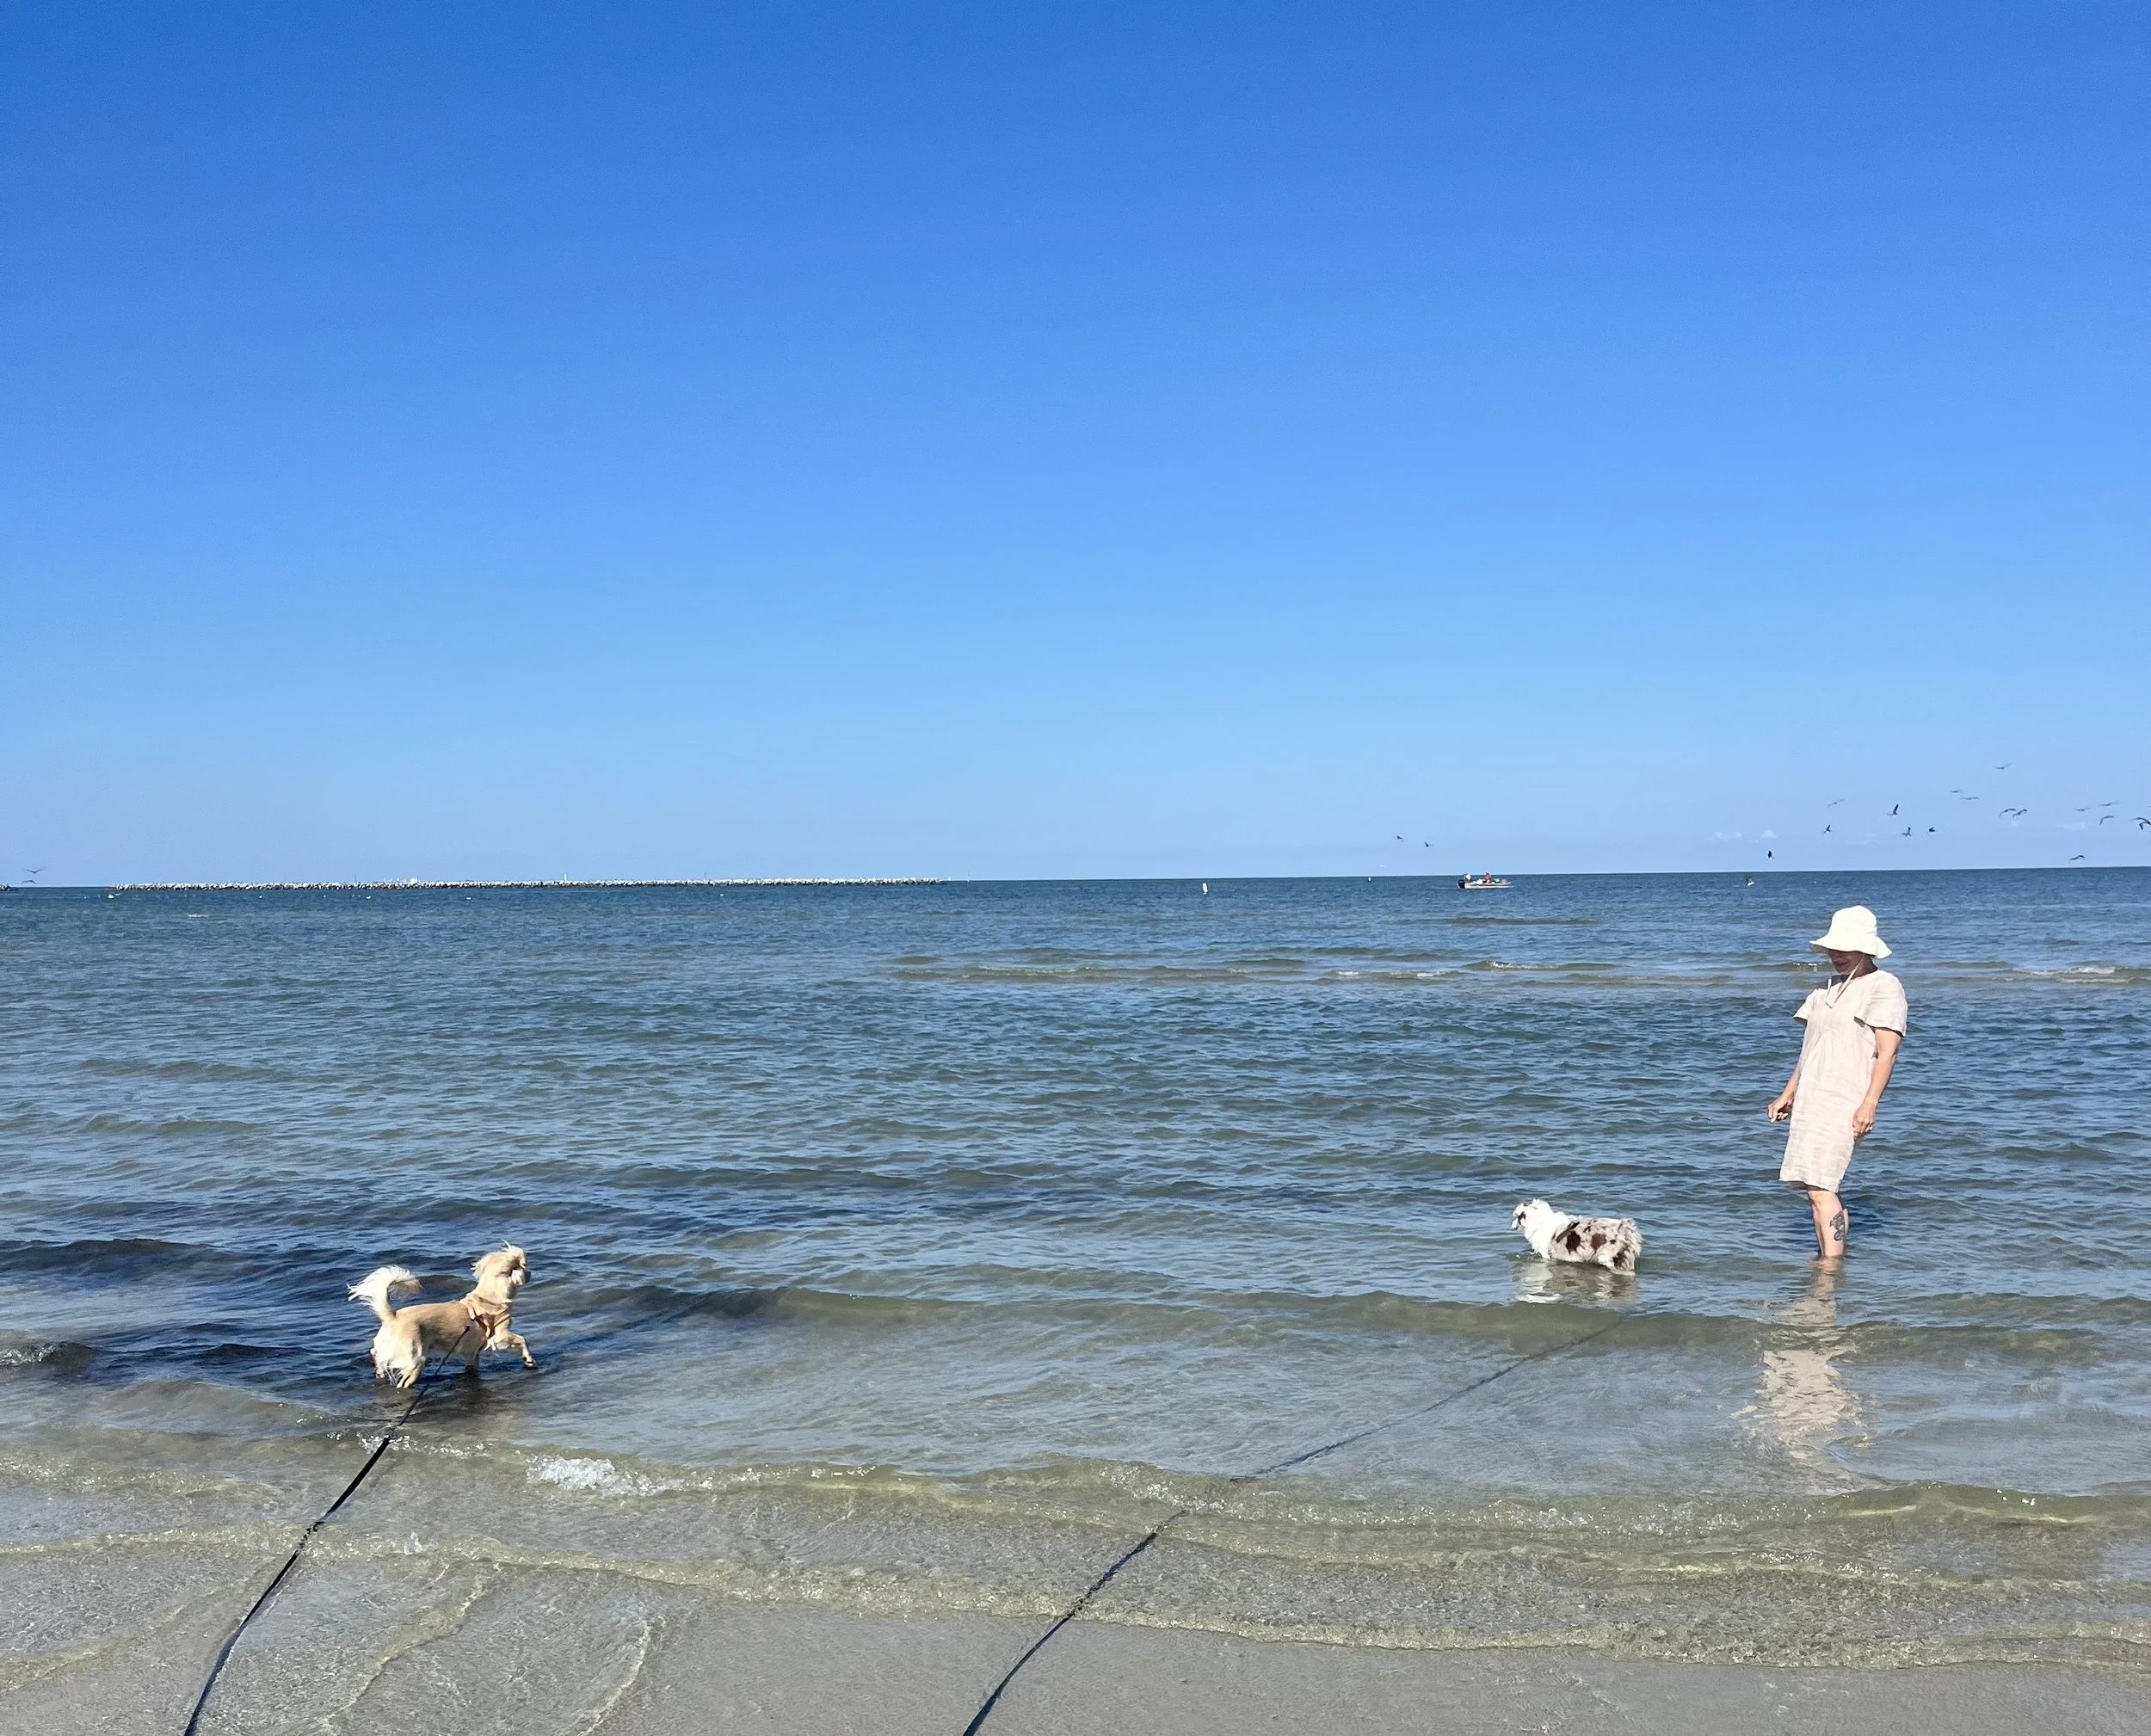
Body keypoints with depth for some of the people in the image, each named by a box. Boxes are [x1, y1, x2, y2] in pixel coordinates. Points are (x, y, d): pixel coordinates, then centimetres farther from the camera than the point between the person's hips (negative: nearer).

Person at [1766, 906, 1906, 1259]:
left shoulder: (1884, 987, -4)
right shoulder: (1830, 989, 21)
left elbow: (1887, 1051, -12)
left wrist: (1869, 1104, -20)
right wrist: (1788, 1094, 22)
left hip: (1843, 1103, -8)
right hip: (1812, 1099, 8)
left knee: (1819, 1186, -17)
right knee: (1819, 1187, 8)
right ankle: (1829, 1255, 16)